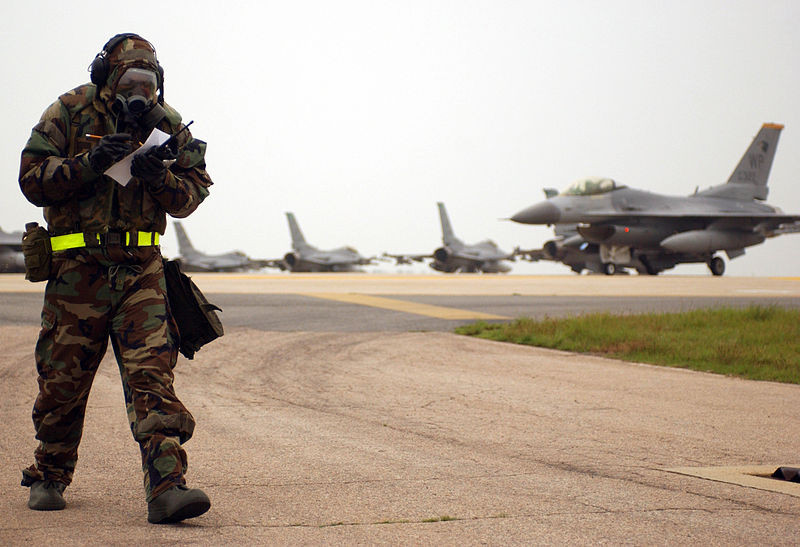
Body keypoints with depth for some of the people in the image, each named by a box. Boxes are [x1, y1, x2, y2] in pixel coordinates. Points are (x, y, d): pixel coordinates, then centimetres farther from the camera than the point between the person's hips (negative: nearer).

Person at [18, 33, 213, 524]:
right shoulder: (69, 114, -1)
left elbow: (192, 195, 7)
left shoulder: (168, 124, 7)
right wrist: (90, 163, -19)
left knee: (153, 373, -13)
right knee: (63, 381, 7)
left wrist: (161, 177, -14)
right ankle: (49, 477, 27)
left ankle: (167, 484, -20)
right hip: (78, 271, -1)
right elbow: (32, 179, -6)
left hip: (141, 268, 1)